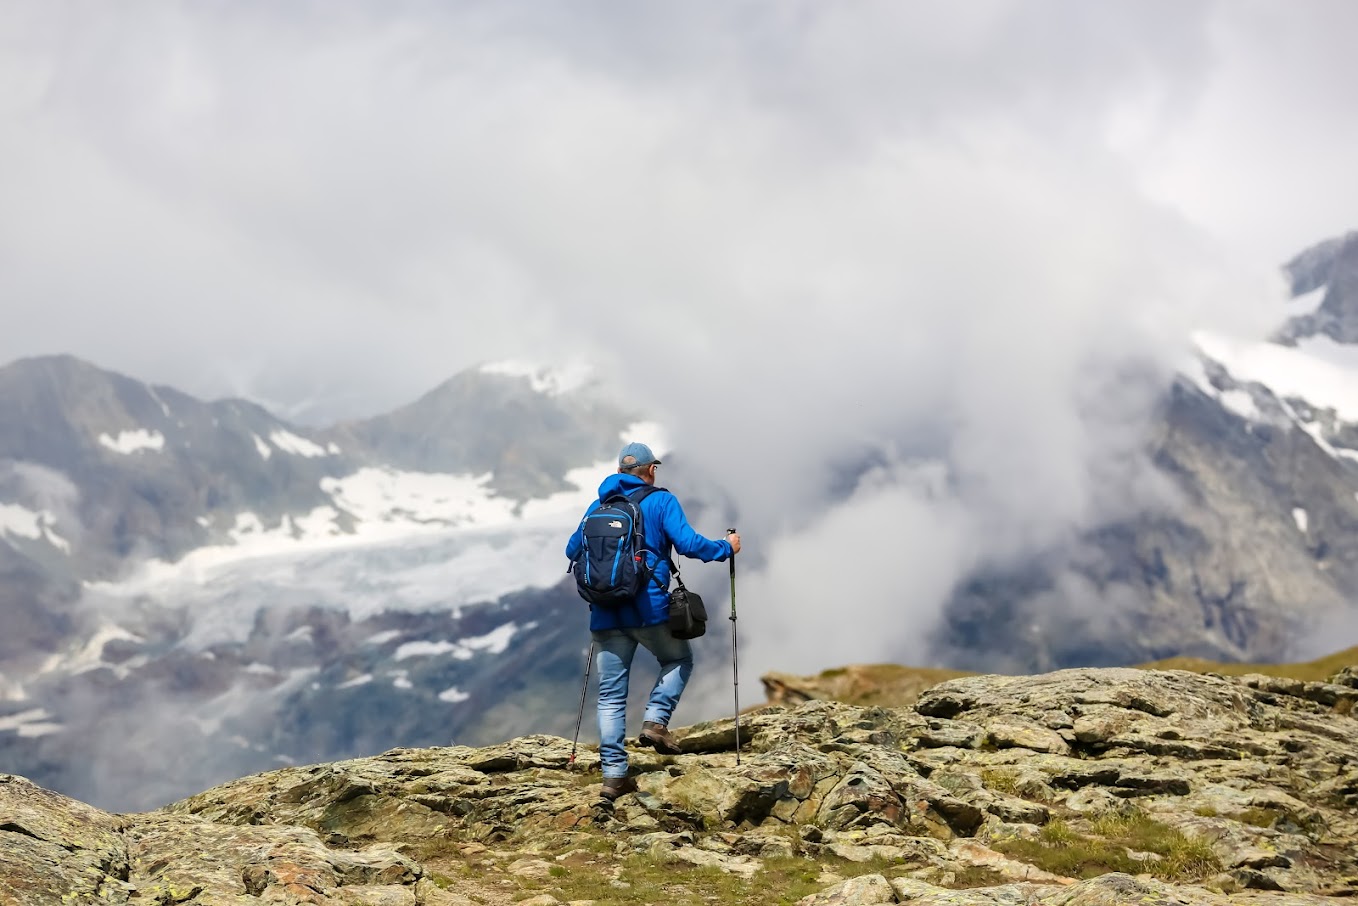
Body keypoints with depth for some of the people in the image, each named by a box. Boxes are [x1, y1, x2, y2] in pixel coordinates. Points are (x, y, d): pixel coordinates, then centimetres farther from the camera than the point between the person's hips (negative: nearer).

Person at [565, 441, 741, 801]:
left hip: (606, 613, 4)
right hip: (649, 609, -4)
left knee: (610, 694, 7)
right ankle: (656, 721, 2)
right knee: (679, 659, 23)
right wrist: (726, 548, 5)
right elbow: (688, 543, -11)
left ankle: (614, 774, 2)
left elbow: (572, 549, 20)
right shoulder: (661, 501, 0)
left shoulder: (598, 505, 14)